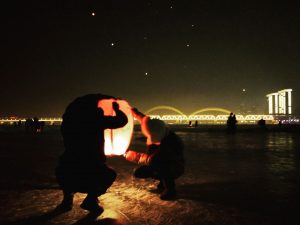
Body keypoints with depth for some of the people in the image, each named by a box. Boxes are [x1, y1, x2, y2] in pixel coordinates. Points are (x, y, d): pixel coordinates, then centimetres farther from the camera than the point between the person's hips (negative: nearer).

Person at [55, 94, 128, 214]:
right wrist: (116, 109, 28)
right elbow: (122, 120, 7)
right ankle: (90, 200, 8)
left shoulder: (69, 121, 13)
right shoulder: (95, 119, 1)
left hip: (64, 176, 4)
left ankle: (67, 199, 25)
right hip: (89, 174, -4)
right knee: (109, 175, 27)